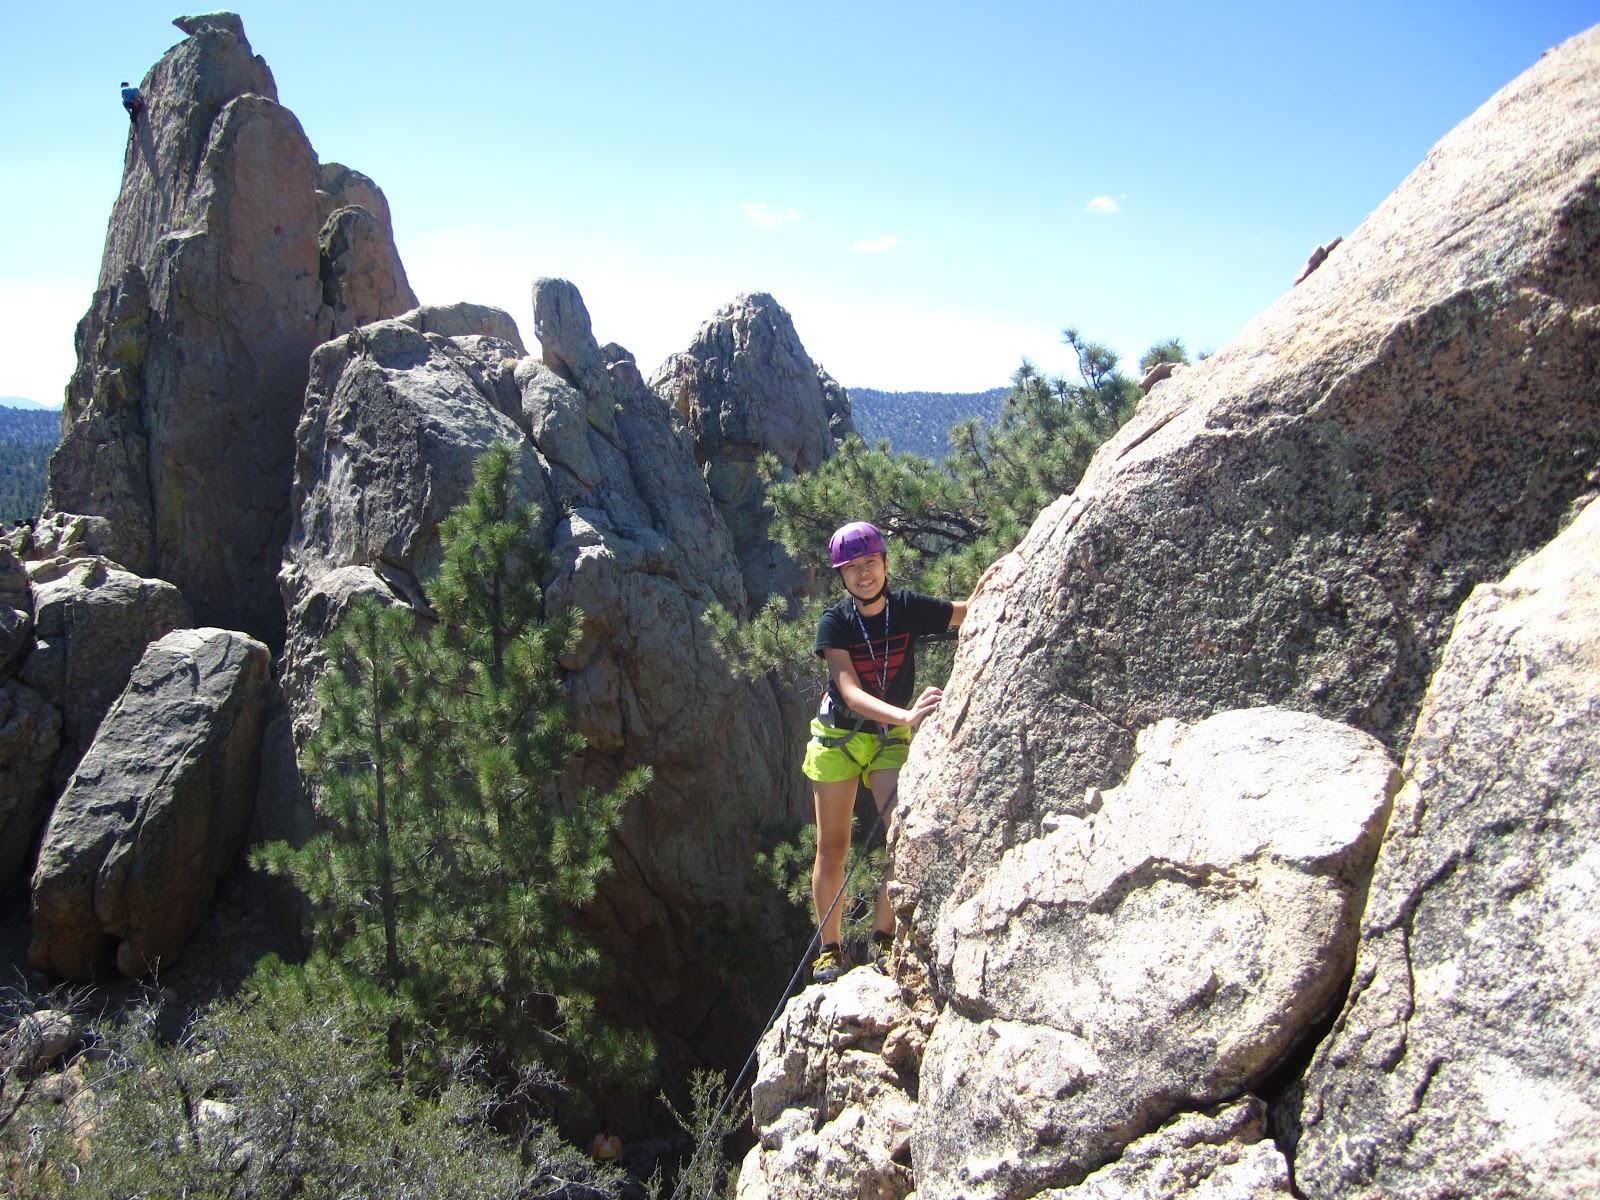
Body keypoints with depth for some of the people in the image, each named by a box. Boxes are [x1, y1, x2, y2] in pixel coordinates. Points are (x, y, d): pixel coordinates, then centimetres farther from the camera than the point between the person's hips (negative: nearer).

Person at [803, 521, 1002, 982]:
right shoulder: (834, 623, -19)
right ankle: (830, 948, 18)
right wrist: (907, 716, -46)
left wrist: (988, 583, -29)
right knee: (832, 849, 3)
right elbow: (851, 694, -29)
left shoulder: (908, 608, -13)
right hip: (838, 737, -1)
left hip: (891, 738, 1)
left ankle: (883, 936, -1)